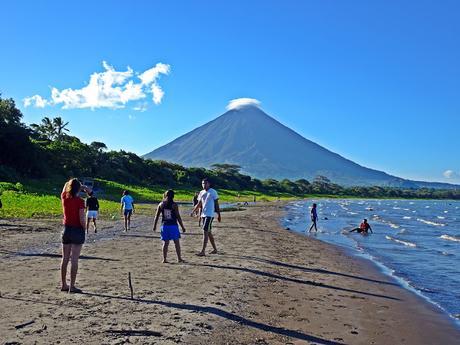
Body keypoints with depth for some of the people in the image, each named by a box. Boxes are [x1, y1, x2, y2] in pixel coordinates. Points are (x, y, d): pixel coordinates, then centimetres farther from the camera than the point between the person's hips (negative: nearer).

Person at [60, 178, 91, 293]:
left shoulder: (64, 198, 0)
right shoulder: (80, 201, -14)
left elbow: (66, 184, 21)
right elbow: (82, 219, -18)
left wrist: (83, 187, 19)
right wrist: (84, 228, 0)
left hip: (66, 230, 5)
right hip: (77, 230, -5)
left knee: (65, 258, 12)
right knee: (74, 259, -2)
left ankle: (63, 285, 20)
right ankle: (72, 286, 2)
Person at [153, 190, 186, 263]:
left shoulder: (161, 204, 2)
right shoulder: (174, 205, -7)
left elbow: (156, 216, 5)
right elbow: (178, 217, -7)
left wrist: (154, 226, 15)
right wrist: (182, 227, -1)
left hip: (164, 225, 3)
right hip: (173, 225, -3)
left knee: (165, 243, 9)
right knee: (176, 242, 7)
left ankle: (164, 259, 10)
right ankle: (179, 258, 11)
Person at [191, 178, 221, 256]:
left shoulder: (213, 192, -6)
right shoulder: (201, 193, 11)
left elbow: (216, 204, -4)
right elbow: (199, 204, 16)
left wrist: (219, 214, -4)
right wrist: (193, 211, 4)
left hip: (210, 215, -7)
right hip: (203, 215, 7)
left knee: (205, 232, -13)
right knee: (209, 232, 13)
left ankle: (203, 251, -12)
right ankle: (215, 249, 24)